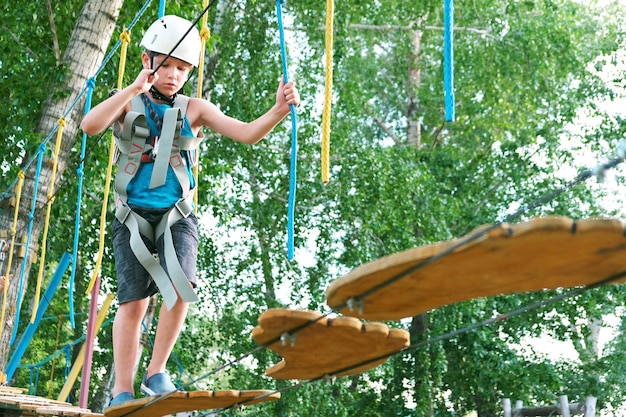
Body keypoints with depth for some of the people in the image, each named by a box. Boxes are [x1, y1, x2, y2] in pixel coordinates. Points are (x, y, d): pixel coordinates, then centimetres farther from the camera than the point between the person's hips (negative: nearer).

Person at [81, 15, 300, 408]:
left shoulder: (195, 109, 3)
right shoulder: (127, 103, 3)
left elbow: (247, 133, -8)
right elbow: (90, 125, -18)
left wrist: (278, 111, -27)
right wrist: (136, 88, -28)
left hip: (177, 217, 1)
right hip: (133, 217, 0)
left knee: (179, 288, -20)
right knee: (133, 302, -5)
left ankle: (156, 374, -2)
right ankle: (122, 393, 5)